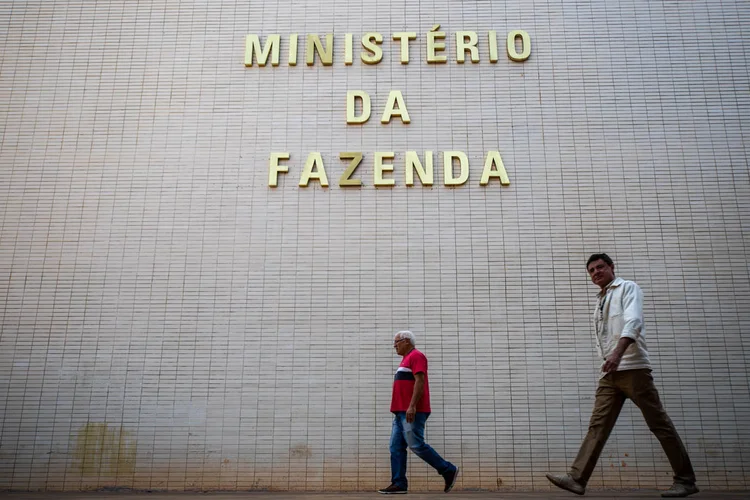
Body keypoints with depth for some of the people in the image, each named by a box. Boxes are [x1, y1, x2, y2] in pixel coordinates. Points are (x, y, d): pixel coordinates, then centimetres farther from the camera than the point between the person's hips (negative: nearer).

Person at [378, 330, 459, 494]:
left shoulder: (416, 356, -7)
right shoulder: (407, 359, 23)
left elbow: (420, 381, -18)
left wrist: (412, 406, -25)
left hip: (412, 411, -10)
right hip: (402, 412, 10)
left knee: (416, 445, -10)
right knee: (396, 447, 3)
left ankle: (448, 470, 2)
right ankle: (399, 484, 2)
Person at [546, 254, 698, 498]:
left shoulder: (628, 288, 1)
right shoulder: (600, 301, 22)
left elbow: (633, 322, -16)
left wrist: (618, 353, -30)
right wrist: (608, 360, 14)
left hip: (632, 368, -6)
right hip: (609, 372, 7)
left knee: (659, 422, -1)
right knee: (598, 425, -1)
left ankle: (685, 480, 10)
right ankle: (577, 478, -6)